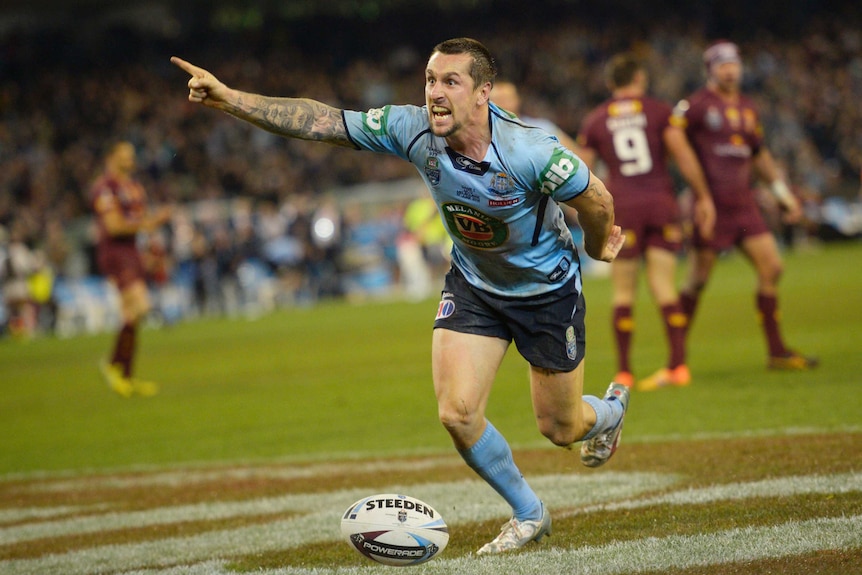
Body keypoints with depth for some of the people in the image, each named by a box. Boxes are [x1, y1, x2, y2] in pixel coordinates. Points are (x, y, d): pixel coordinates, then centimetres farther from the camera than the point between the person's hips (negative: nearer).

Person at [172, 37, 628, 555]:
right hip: (472, 284, 3)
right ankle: (529, 515, 15)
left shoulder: (530, 152, -34)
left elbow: (597, 201, -17)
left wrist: (598, 247, 4)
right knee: (457, 413, -12)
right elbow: (317, 120, -23)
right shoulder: (412, 130, -23)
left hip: (548, 288, -3)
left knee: (560, 429, 10)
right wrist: (228, 99, -33)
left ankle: (609, 410, 51)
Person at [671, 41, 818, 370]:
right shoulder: (697, 105, -7)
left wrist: (782, 193, 20)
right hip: (711, 205, -6)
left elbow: (759, 155, 25)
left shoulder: (747, 108, 15)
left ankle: (777, 352, 7)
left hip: (743, 204, 6)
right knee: (697, 281, -2)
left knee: (771, 269, -1)